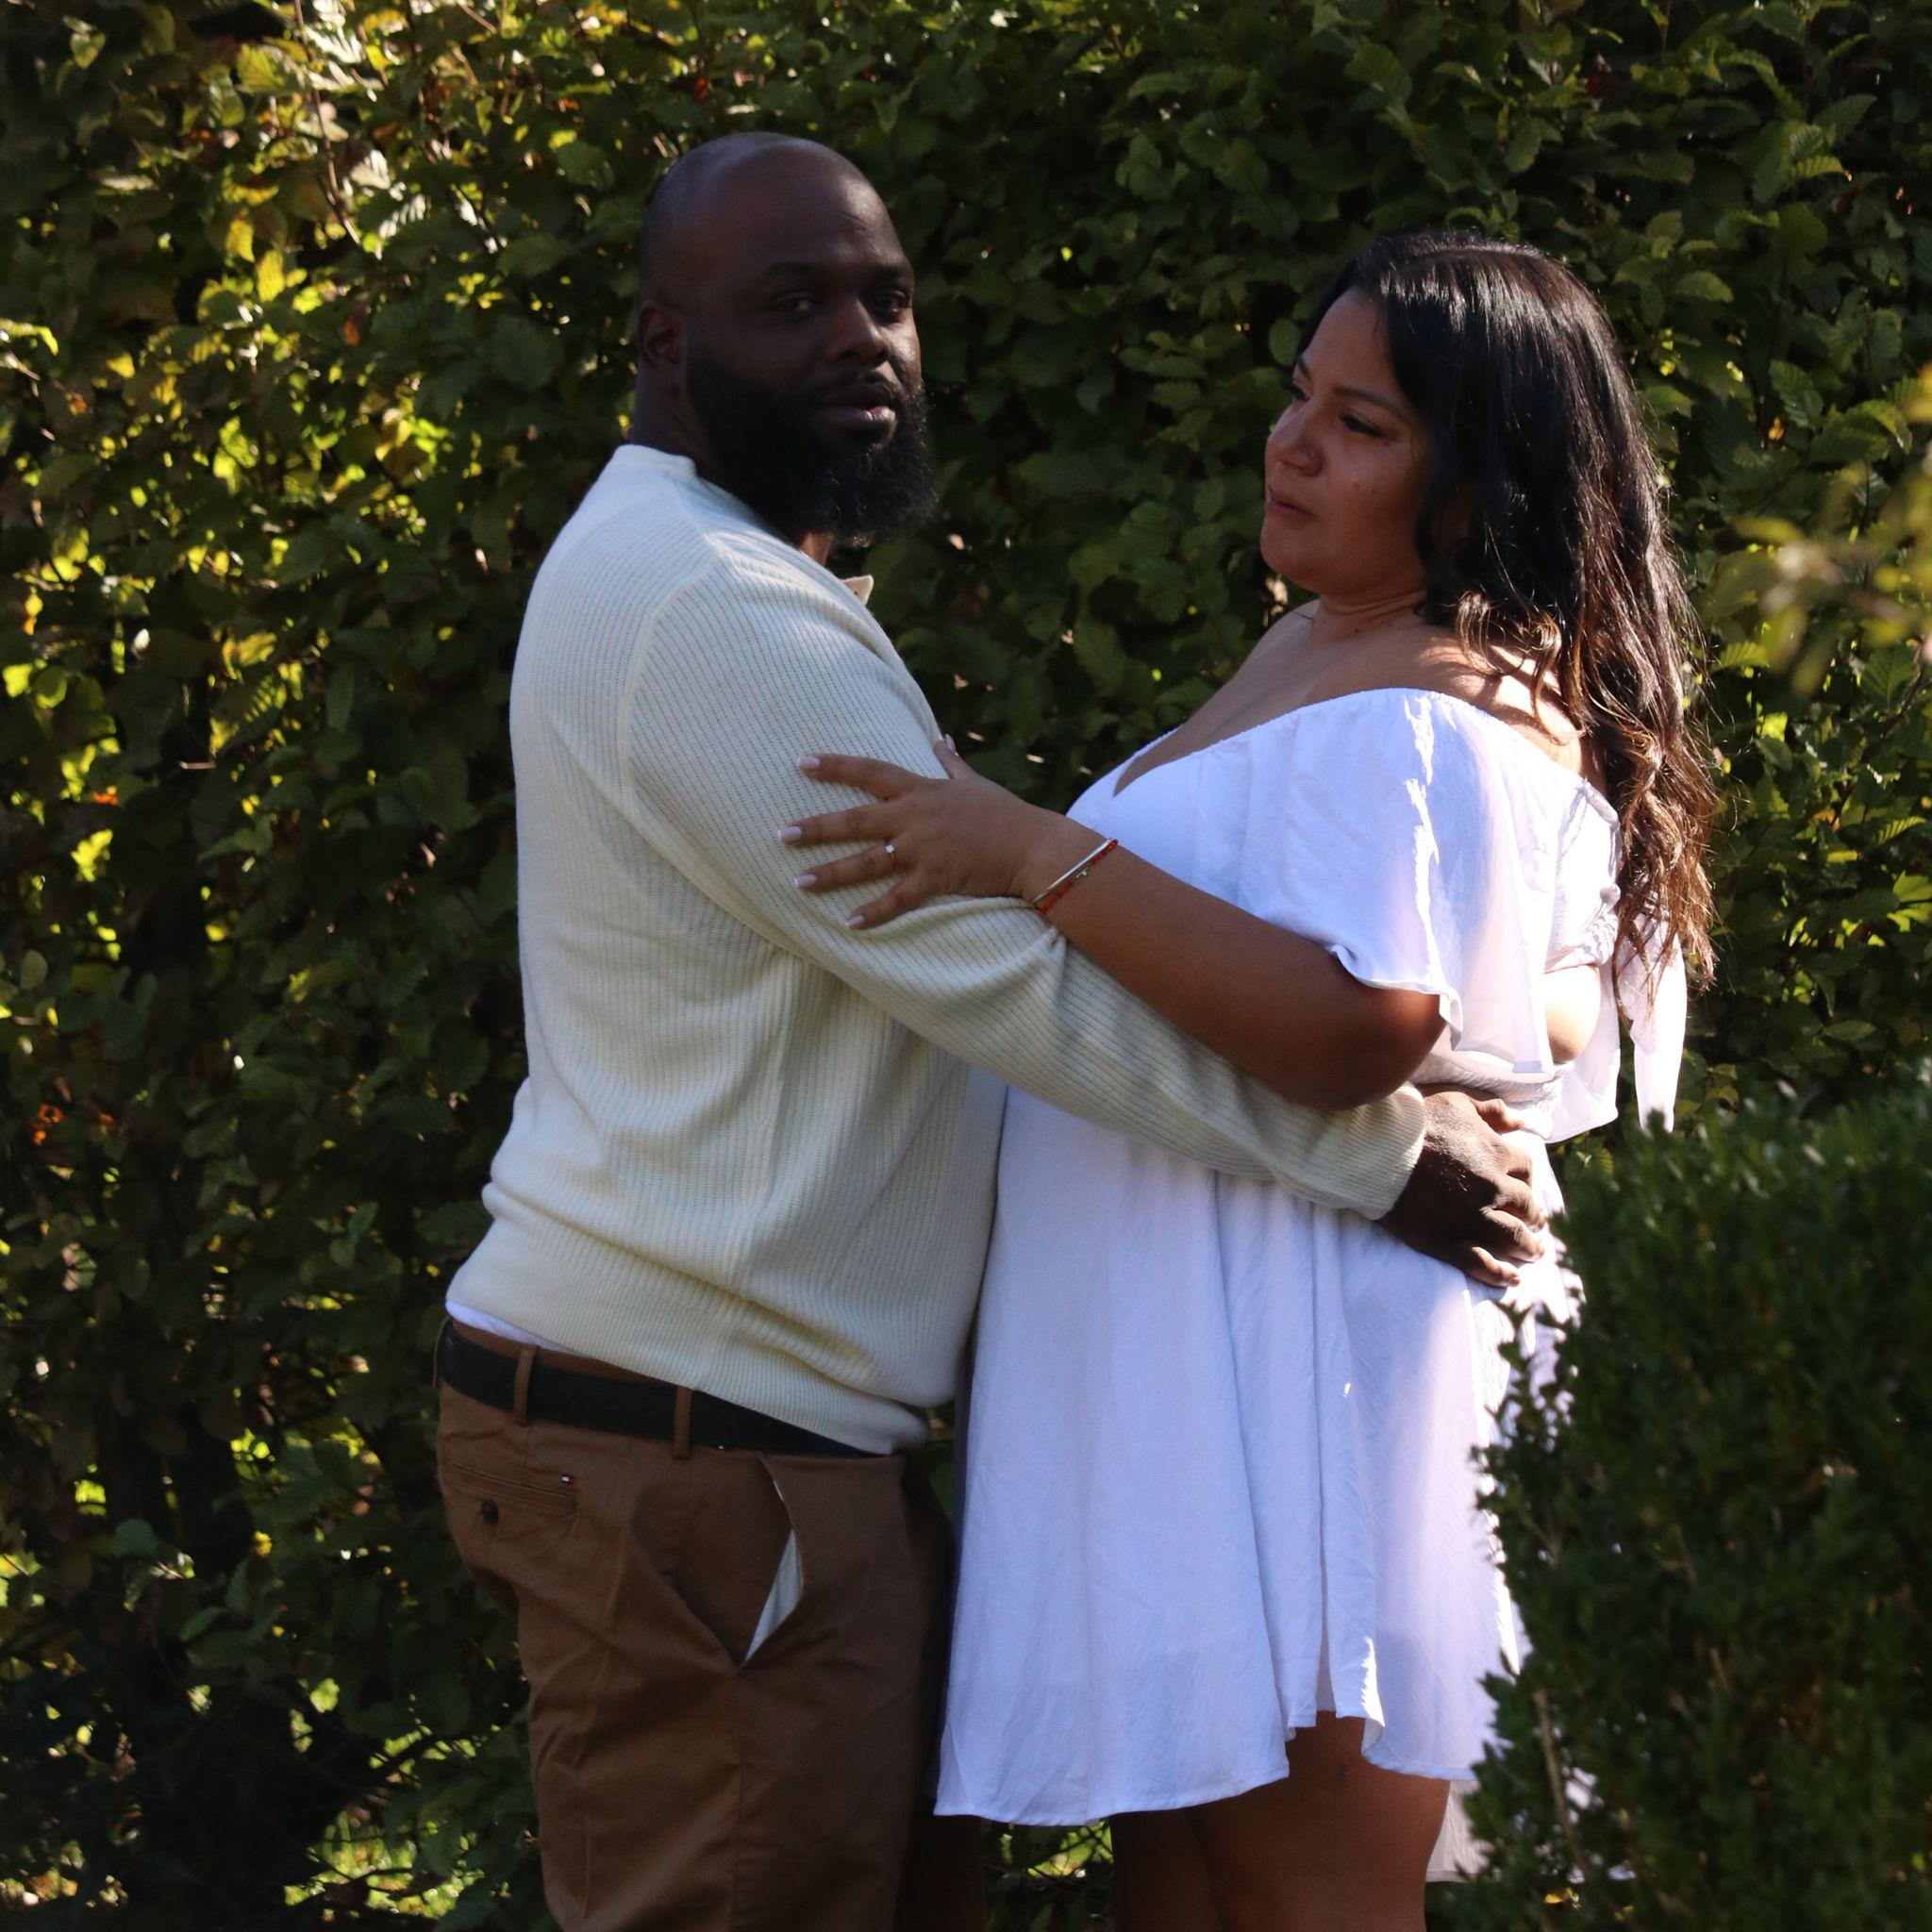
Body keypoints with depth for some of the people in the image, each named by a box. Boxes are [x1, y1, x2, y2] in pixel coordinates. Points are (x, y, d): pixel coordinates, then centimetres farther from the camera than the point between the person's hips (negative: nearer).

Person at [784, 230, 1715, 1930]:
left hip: (1305, 1388, -11)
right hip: (1188, 1376, 11)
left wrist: (1046, 858, -28)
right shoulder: (1322, 648, 17)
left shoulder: (1428, 722, -18)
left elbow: (1356, 1027, -30)